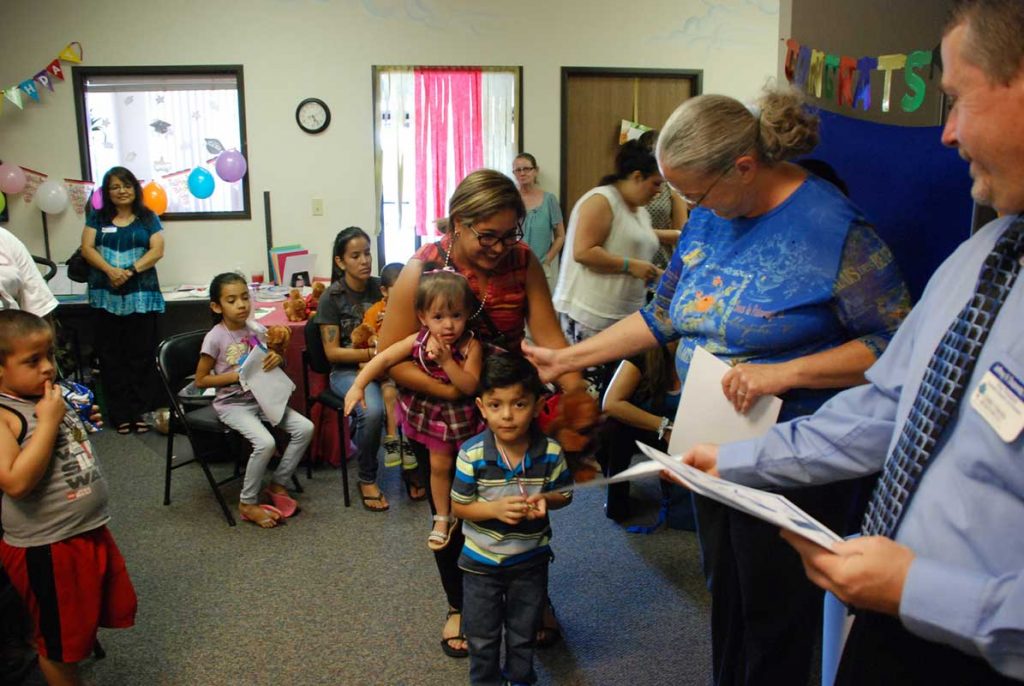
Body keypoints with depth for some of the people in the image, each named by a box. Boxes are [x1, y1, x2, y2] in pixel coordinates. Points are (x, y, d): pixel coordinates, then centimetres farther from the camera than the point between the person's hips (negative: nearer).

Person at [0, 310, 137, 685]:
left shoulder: (49, 398, 6)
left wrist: (83, 419, 4)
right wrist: (48, 421, -26)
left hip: (91, 531, 8)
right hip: (46, 548, -8)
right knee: (59, 640, 14)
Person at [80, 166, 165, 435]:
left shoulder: (148, 219, 9)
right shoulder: (97, 218, 13)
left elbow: (157, 251, -1)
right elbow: (87, 248, 3)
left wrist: (131, 271, -16)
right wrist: (110, 270, -15)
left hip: (141, 296, -1)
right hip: (107, 297, 2)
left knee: (141, 356, -2)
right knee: (111, 357, 2)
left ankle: (140, 412, 3)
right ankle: (120, 415, 7)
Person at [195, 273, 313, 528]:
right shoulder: (215, 338, -13)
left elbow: (271, 361, 15)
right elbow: (200, 380, -7)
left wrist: (277, 359, -10)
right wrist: (235, 375, -19)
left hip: (261, 398, 6)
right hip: (232, 404, -6)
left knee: (305, 428, -11)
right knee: (265, 442, -28)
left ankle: (277, 485, 7)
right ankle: (247, 503, -5)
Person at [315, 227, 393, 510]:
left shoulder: (380, 287, 5)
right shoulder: (332, 297, -5)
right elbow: (332, 352, -7)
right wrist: (373, 353, -18)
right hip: (347, 371, -3)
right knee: (372, 410, -34)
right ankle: (367, 479, -9)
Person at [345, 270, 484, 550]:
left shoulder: (471, 346, -24)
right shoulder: (417, 341, -17)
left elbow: (469, 386, -29)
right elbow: (384, 359, -16)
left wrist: (446, 360, -37)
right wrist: (358, 386, -25)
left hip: (459, 415, -2)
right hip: (429, 410, 2)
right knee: (439, 465, 14)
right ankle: (443, 517, 33)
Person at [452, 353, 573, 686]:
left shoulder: (550, 452, -18)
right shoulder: (472, 454, -22)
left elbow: (564, 493, -2)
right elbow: (459, 506, -12)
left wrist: (546, 500, -24)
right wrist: (495, 509, -29)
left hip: (531, 559, 1)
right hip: (481, 560, -1)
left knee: (523, 634, 23)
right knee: (482, 637, 18)